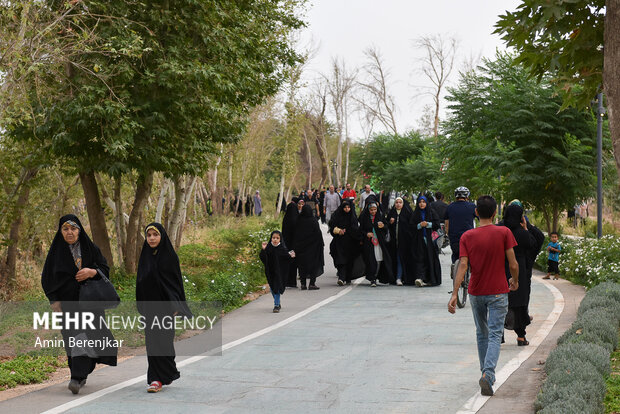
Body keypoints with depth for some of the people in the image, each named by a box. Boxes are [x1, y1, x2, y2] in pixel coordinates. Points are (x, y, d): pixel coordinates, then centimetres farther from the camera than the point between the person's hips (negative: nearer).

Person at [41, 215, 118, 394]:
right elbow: (47, 278, 6)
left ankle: (77, 378, -18)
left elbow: (105, 268, 6)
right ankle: (80, 375, 15)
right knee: (72, 338, 1)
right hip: (67, 302, 1)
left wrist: (91, 272, -15)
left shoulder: (91, 248, 5)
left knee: (85, 335, -13)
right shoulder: (56, 251, 5)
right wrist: (54, 301, -4)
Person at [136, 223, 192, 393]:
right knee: (152, 341, 7)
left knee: (162, 340, -8)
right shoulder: (145, 256, 10)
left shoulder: (169, 256, -6)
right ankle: (159, 377, 18)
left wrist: (175, 307, -11)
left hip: (164, 303, -5)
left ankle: (157, 378, -6)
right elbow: (140, 281, 16)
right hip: (149, 305, 5)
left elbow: (177, 281, -6)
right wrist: (141, 307, 14)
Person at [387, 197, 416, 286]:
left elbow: (411, 225, -3)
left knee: (401, 258, -7)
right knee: (394, 258, 4)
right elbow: (387, 227, 15)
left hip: (404, 239, -3)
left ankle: (399, 278, -9)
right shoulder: (391, 213, 12)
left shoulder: (408, 212, 1)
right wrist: (390, 222, -7)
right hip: (394, 239, 4)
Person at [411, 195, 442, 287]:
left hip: (430, 238, 0)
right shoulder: (415, 213, 11)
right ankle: (420, 278, -20)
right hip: (419, 240, 0)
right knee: (420, 258, -10)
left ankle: (431, 279, 7)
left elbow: (437, 224, 2)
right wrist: (419, 225, -12)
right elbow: (412, 226, 5)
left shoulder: (431, 212, 7)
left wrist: (428, 224, -11)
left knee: (431, 258, -2)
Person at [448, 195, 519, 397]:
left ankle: (486, 373, 28)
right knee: (495, 335, -3)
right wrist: (515, 281, 12)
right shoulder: (504, 233, -8)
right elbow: (513, 264, -8)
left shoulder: (467, 236, -4)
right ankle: (488, 374, -22)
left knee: (482, 334, 18)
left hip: (476, 293, 2)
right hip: (498, 293, -2)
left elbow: (463, 266, -11)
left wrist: (454, 294, -12)